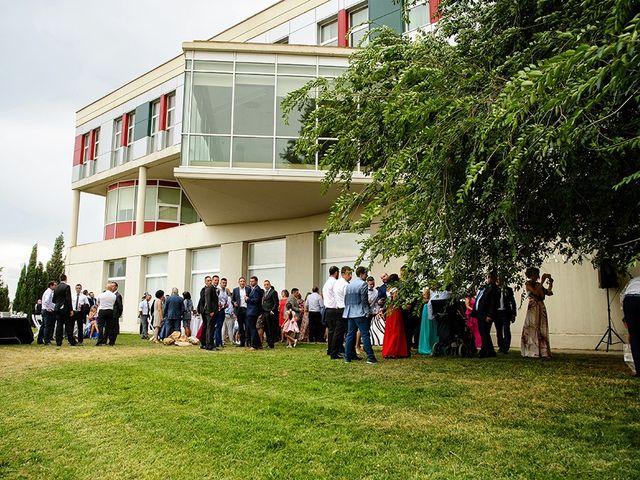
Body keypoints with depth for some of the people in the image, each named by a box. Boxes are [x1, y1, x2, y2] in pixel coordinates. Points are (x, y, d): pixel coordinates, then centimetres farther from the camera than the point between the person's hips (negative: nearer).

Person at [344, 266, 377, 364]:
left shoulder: (349, 285, 14)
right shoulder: (363, 284, -8)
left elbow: (345, 299, 15)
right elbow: (364, 300, -11)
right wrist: (368, 312, -2)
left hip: (350, 313, 7)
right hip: (360, 313, -7)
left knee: (350, 334, 11)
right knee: (365, 335, -5)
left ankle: (347, 356, 12)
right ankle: (370, 357, -4)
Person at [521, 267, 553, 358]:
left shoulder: (538, 284, 14)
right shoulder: (528, 284, -3)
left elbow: (549, 292, 8)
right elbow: (536, 292, -18)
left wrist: (550, 283, -1)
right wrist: (542, 281, -16)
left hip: (541, 308, 6)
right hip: (533, 308, -6)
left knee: (542, 329, 4)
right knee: (533, 329, -6)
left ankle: (543, 352, 6)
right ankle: (534, 352, -5)